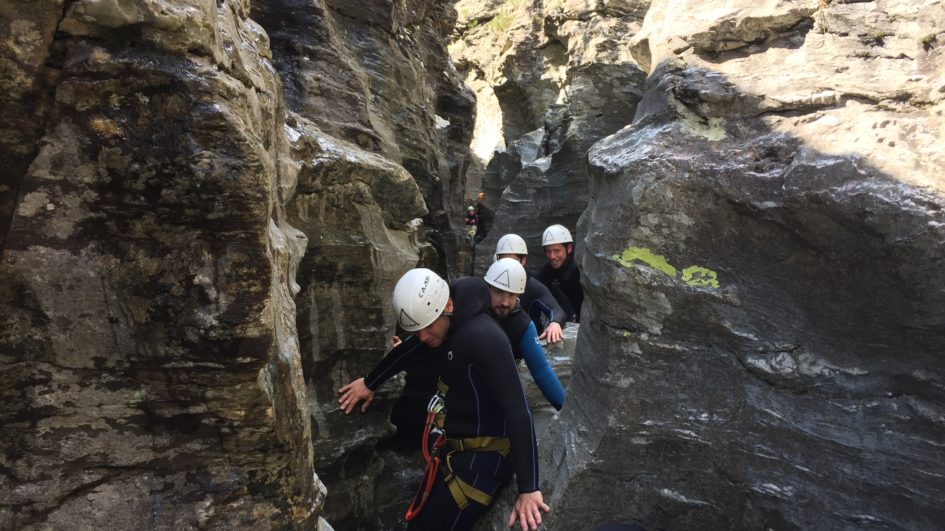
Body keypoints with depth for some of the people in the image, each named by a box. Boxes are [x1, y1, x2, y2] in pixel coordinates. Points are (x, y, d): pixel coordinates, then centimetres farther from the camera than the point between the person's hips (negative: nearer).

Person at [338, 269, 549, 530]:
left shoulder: (483, 337, -27)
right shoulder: (445, 325, 0)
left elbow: (518, 411, -30)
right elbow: (406, 351, 21)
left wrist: (528, 489, -32)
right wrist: (369, 383, 33)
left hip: (483, 456, -9)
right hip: (454, 447, 9)